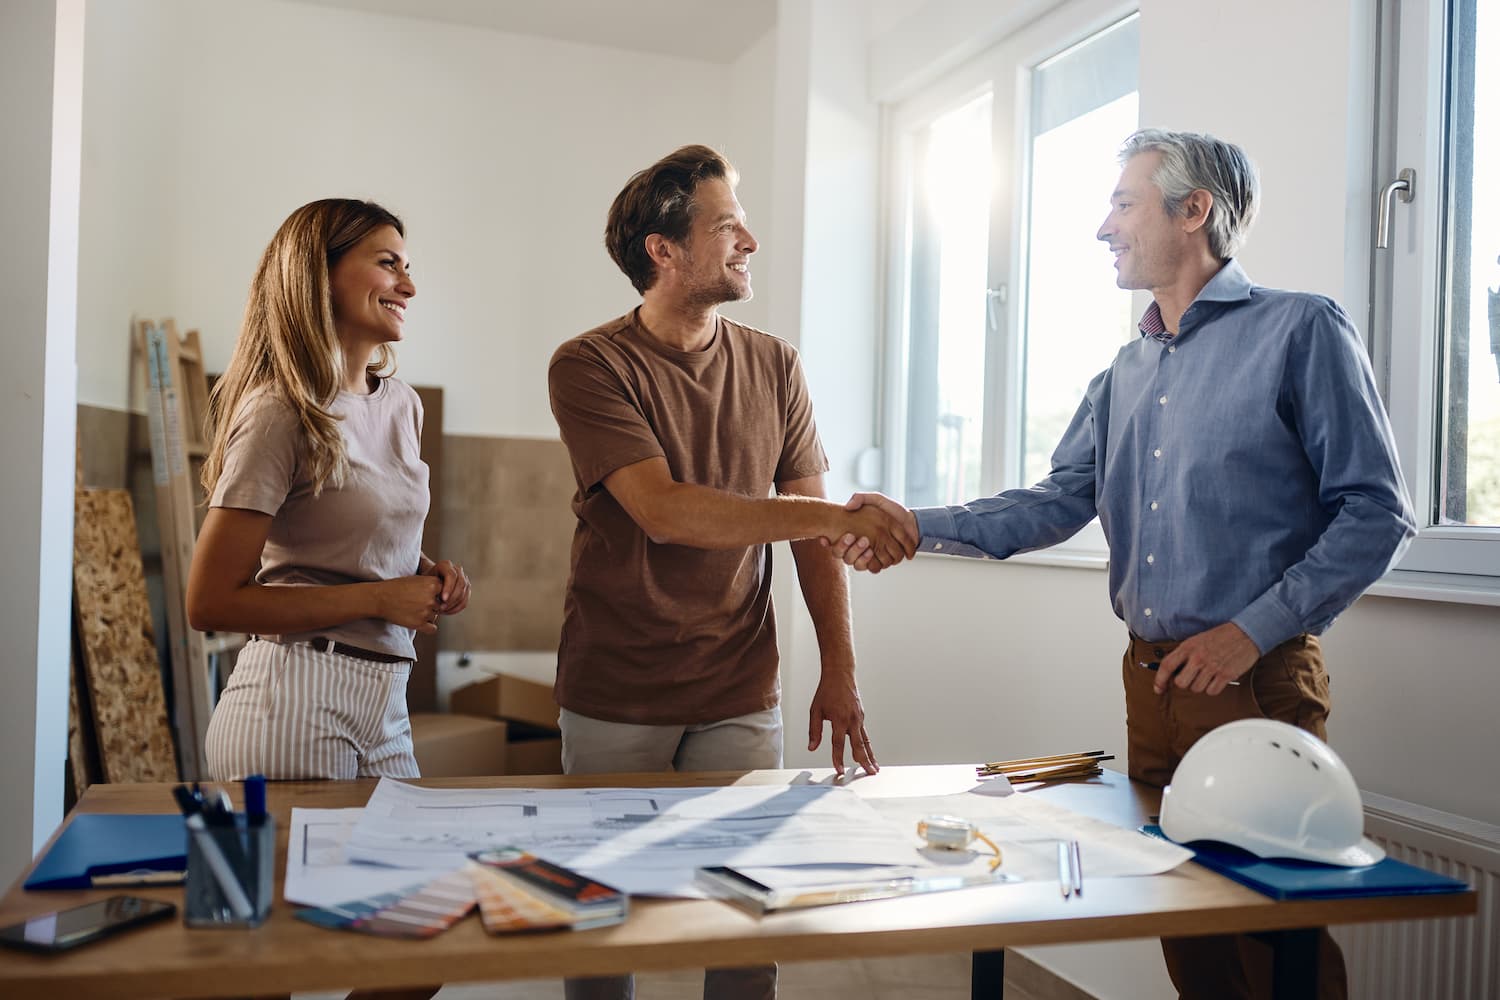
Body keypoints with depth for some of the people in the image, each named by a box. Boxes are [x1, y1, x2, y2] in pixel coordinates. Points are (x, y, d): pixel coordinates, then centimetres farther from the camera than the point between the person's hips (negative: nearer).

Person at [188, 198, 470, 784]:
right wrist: (380, 598, -14)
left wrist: (429, 572, 3)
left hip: (384, 706, 7)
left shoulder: (401, 404, 10)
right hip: (294, 703, -7)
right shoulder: (281, 413, -12)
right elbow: (210, 603, -13)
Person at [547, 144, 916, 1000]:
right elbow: (664, 511, -20)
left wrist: (840, 671, -1)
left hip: (742, 700, 3)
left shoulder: (774, 366, 5)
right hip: (615, 703, -2)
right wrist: (840, 516, -24)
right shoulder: (591, 367, -8)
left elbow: (812, 536, 6)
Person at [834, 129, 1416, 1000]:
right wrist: (921, 526, -3)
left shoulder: (1301, 331, -7)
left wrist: (1253, 630, -16)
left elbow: (1375, 514, -11)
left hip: (1258, 680, -6)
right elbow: (1059, 503, 9)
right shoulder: (1128, 372, 14)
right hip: (1152, 679, 7)